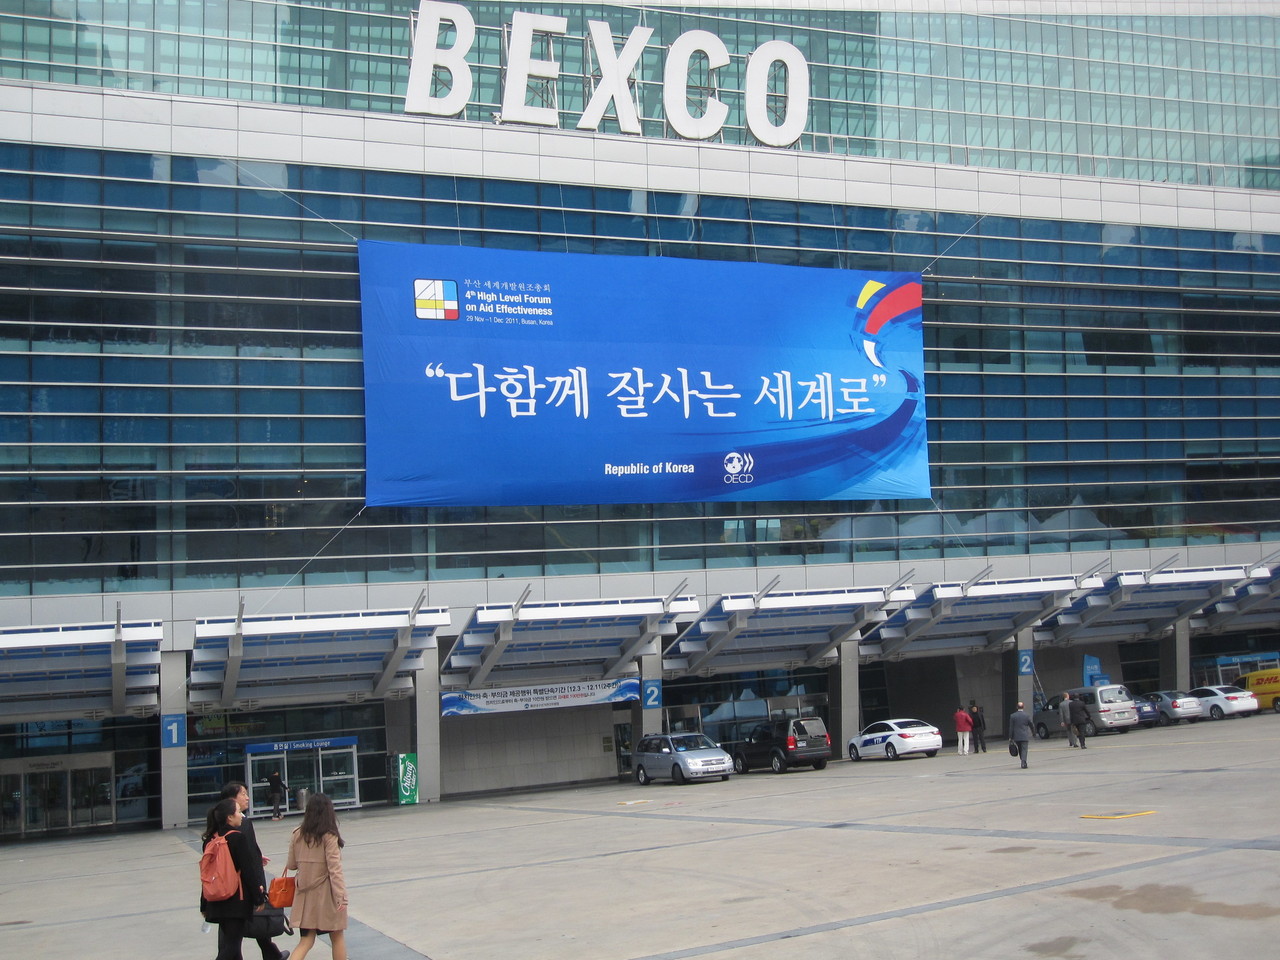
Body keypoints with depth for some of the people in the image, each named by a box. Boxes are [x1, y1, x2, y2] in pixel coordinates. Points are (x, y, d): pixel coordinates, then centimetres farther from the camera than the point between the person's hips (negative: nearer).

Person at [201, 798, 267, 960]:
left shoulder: (210, 840, 5)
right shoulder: (238, 838, -15)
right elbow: (248, 871, -14)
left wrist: (205, 905, 17)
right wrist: (259, 898, -6)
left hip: (216, 902, 7)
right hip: (237, 901, -7)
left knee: (226, 942, 16)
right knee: (231, 946, -4)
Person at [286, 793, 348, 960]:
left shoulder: (297, 835, 0)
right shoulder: (329, 837, -13)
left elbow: (291, 865, 8)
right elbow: (334, 869, -17)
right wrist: (341, 897, -16)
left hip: (305, 895, 4)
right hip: (326, 895, -4)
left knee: (306, 940, 10)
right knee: (337, 936, 14)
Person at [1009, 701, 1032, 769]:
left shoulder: (1012, 716, -4)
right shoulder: (1026, 715, -5)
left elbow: (1011, 727, -4)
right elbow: (1031, 725, 5)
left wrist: (1010, 737, 1)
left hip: (1016, 737, 2)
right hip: (1025, 736, -2)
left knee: (1020, 750, 16)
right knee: (1024, 750, -3)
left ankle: (1023, 763, 23)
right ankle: (1023, 763, -15)